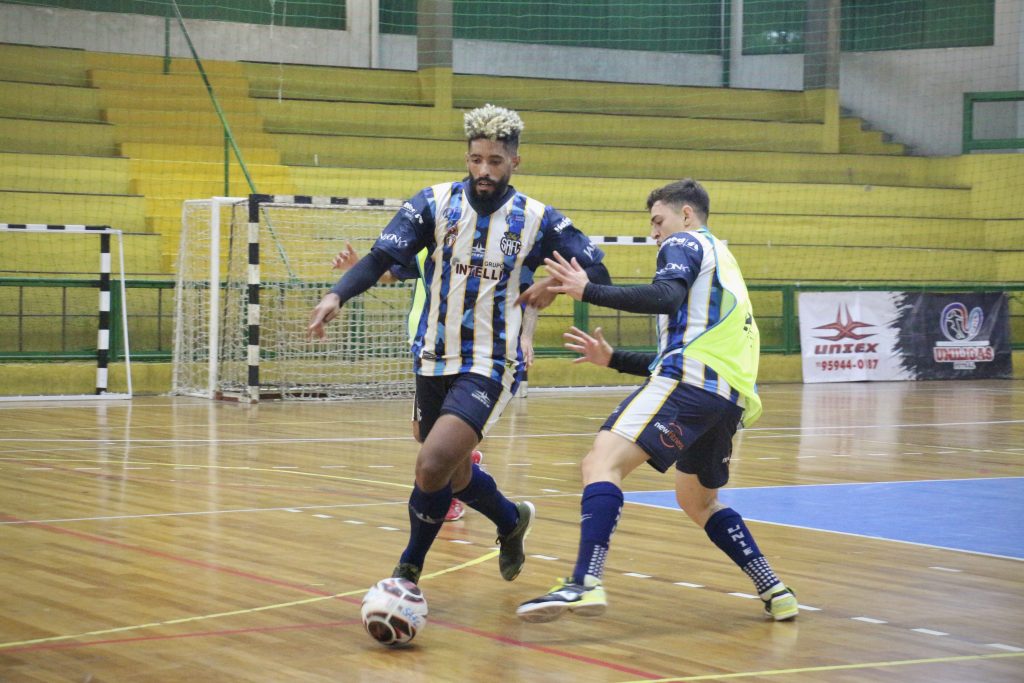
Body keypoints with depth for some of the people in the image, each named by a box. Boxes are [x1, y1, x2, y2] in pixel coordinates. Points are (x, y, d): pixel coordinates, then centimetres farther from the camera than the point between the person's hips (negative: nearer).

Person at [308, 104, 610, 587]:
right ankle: (512, 521, 49)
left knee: (433, 467, -21)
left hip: (490, 366, -3)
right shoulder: (435, 203, -1)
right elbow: (381, 258, -9)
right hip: (434, 360, 4)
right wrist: (337, 294, -26)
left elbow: (597, 271, 2)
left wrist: (556, 283, -18)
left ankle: (409, 569, 0)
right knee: (455, 473, 18)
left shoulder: (538, 220, -3)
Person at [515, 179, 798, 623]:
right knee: (698, 501, 29)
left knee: (602, 463, -21)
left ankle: (585, 583, -41)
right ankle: (775, 592, 24)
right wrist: (613, 359, 32)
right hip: (732, 395, 9)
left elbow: (667, 296, -14)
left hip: (692, 383, -9)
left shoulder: (685, 243, 9)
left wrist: (588, 291, -12)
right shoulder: (722, 262, 36)